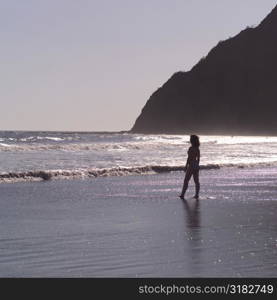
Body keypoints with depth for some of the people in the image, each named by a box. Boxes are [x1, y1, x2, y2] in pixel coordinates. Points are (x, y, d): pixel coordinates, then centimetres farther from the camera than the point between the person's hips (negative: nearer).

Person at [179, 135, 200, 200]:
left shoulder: (191, 148, -15)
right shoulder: (197, 149, 6)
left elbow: (189, 158, -17)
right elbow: (198, 158, 12)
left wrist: (186, 166, -10)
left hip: (191, 165, -7)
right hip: (196, 165, 7)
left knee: (186, 181, -1)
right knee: (196, 181, 8)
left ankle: (182, 194, -1)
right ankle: (197, 195, 7)